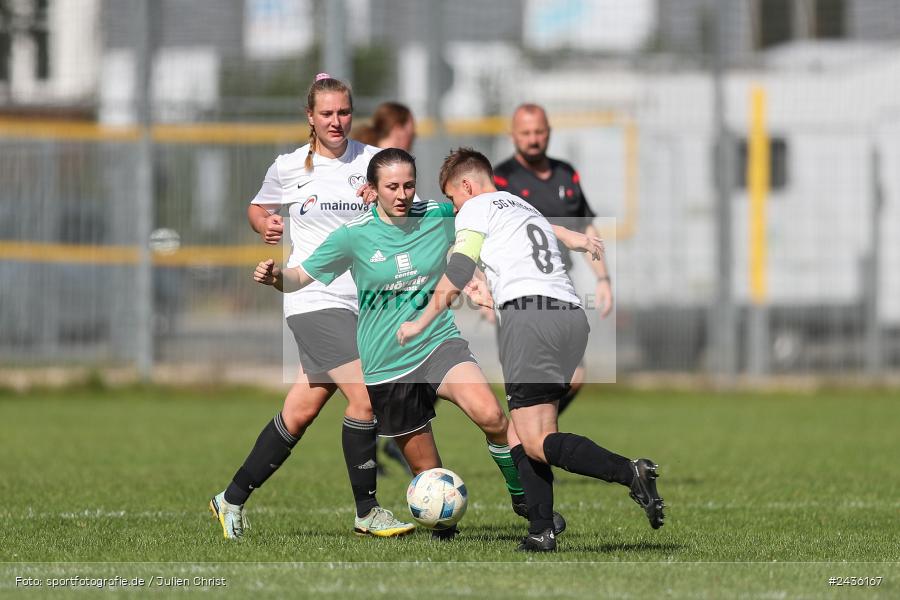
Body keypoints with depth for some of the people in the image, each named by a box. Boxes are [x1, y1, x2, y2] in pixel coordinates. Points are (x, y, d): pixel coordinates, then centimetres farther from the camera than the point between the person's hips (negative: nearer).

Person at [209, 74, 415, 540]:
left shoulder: (372, 161, 5)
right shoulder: (289, 168, 3)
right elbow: (258, 207, 20)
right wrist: (265, 225, -3)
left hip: (360, 301, 3)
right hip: (313, 299, -3)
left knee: (300, 414, 6)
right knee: (365, 395, -18)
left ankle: (232, 501, 20)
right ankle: (366, 511, -5)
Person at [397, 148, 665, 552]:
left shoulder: (477, 208, 9)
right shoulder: (528, 210, 31)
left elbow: (456, 276, 4)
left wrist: (420, 323, 12)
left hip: (529, 314, -8)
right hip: (573, 316, 8)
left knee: (536, 442, -12)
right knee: (521, 434, 12)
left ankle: (629, 473, -30)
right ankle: (541, 532, 0)